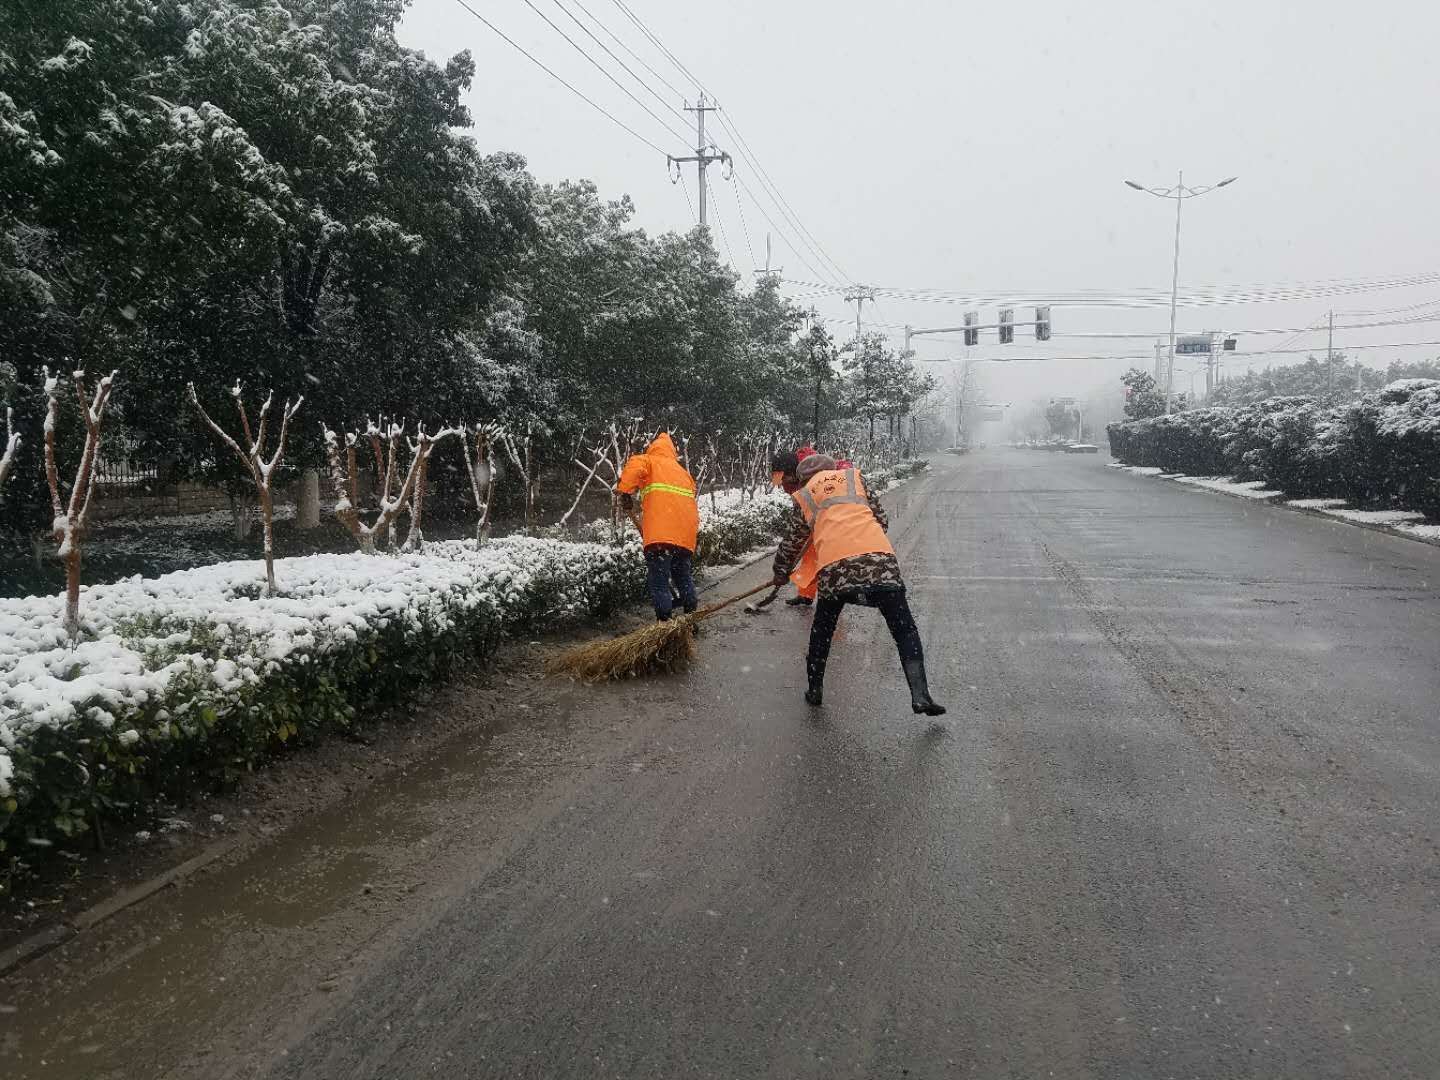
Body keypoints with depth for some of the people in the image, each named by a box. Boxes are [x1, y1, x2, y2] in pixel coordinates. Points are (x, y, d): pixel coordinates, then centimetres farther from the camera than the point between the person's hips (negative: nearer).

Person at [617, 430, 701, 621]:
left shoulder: (650, 461, 11)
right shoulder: (684, 473, 28)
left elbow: (635, 466, -13)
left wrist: (625, 493, -8)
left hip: (660, 534, -6)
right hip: (687, 536, 6)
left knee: (660, 583, -4)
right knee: (684, 579, 20)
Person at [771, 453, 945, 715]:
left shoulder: (802, 497, 24)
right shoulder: (853, 476, 26)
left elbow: (790, 544, 29)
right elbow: (882, 518, 24)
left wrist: (781, 575, 45)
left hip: (834, 567, 0)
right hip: (879, 560, 0)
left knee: (822, 631, 22)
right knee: (904, 629, 8)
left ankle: (815, 690, 29)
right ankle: (920, 695, 0)